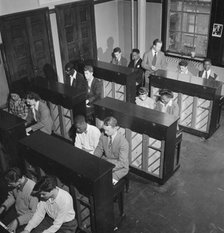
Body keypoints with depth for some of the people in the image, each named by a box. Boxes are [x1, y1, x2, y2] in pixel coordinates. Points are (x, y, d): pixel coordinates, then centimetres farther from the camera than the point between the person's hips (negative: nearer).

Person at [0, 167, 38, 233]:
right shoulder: (16, 183, -16)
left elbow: (33, 213, -28)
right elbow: (12, 195, 6)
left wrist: (17, 221, -34)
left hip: (25, 215, -6)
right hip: (15, 210, 6)